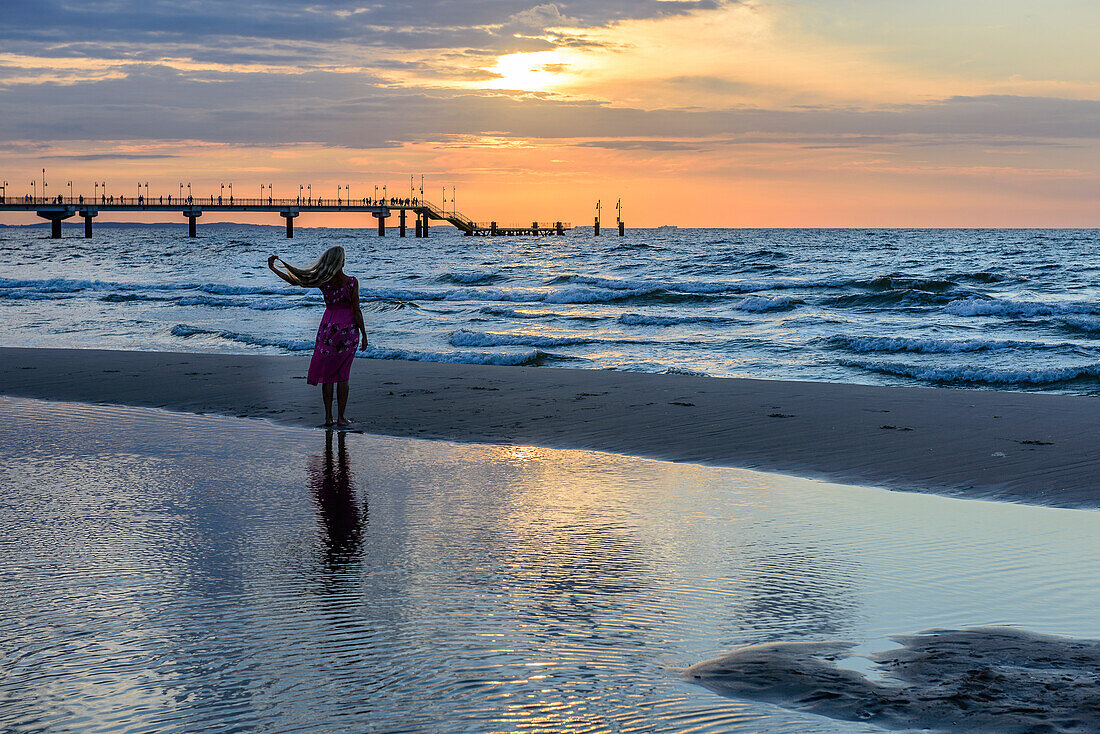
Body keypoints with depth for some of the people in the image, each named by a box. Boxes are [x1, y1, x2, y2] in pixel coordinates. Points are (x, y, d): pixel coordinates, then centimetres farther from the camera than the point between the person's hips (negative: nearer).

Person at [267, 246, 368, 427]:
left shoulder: (323, 281, -7)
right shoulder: (351, 282, -13)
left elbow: (292, 280, -3)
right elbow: (356, 311, -11)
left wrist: (272, 268, 8)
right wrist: (364, 334, -3)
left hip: (328, 328, 2)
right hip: (348, 329, -2)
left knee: (327, 373, 9)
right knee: (343, 374, 5)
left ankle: (328, 417, 8)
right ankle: (341, 417, 5)